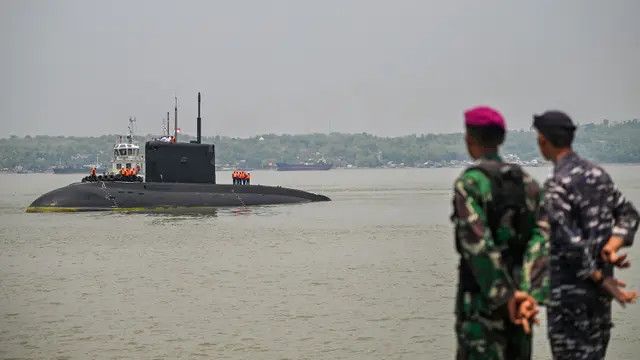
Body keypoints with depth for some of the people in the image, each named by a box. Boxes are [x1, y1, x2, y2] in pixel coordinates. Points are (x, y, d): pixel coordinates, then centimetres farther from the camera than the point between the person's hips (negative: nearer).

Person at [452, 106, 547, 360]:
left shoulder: (469, 182, -12)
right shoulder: (527, 182, 6)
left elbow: (478, 246, -22)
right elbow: (539, 241, -6)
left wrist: (506, 296, -20)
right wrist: (530, 296, -16)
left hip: (482, 293, -6)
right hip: (519, 288, 6)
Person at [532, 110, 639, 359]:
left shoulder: (557, 185, -17)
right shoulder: (598, 174, 8)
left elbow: (569, 242, -23)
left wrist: (600, 280, -15)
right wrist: (612, 245, -5)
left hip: (569, 291, -7)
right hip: (599, 292, 7)